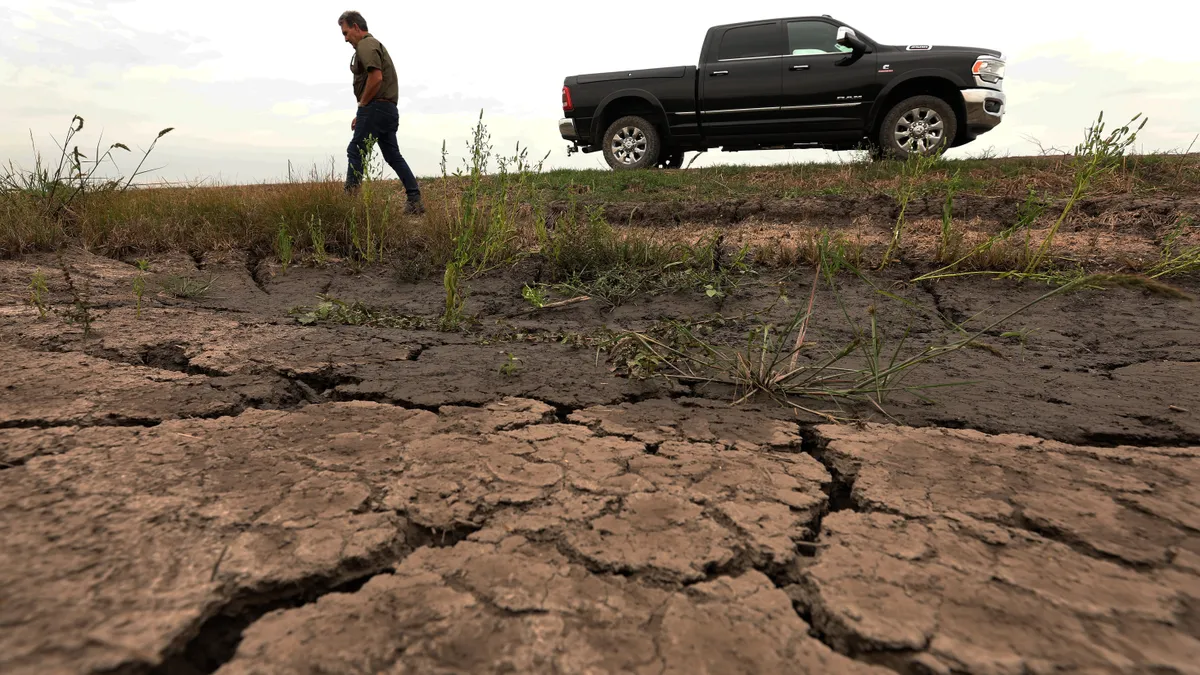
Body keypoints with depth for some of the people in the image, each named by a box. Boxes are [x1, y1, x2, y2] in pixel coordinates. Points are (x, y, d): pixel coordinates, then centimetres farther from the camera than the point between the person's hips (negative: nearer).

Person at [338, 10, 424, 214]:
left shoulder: (366, 45, -6)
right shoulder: (374, 44, 26)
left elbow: (376, 78, -22)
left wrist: (362, 105, -10)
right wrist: (361, 114, 20)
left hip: (376, 108, -10)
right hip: (388, 109, 10)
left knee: (356, 152, -5)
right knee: (393, 156, 8)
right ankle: (415, 200, 4)